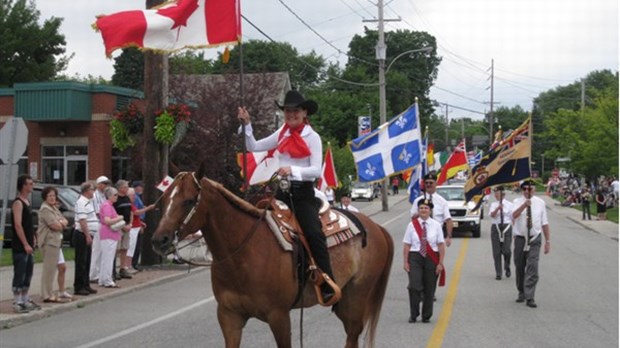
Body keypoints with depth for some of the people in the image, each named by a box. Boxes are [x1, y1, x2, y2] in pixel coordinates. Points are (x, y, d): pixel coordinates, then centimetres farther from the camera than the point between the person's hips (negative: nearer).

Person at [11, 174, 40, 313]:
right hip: (20, 246, -9)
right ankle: (17, 303, -2)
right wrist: (25, 244, -22)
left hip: (28, 246, 9)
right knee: (19, 275, -6)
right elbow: (17, 225, -20)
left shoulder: (27, 201, 14)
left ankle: (25, 300, 23)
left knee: (27, 274, 14)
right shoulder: (18, 203, -14)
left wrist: (32, 239, 15)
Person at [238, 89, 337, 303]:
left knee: (314, 234, -22)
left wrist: (293, 170, -26)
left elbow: (316, 170, -11)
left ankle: (329, 287, -22)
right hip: (282, 191, 5)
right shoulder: (282, 135, 12)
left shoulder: (312, 137, -1)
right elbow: (253, 147, 14)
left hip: (303, 192, -5)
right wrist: (247, 125, 3)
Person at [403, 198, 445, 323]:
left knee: (429, 289, 7)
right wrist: (406, 262, -5)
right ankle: (413, 315, 1)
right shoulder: (412, 225, 1)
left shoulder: (436, 225, 2)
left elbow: (441, 245, 1)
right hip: (415, 258, -1)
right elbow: (406, 245, 1)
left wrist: (440, 263, -5)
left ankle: (426, 316, 21)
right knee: (414, 286, -13)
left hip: (431, 259, 1)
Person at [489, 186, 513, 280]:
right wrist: (498, 208, -27)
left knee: (506, 251, -11)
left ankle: (507, 268, 19)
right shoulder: (493, 205, 8)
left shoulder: (509, 205, 3)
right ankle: (498, 273, 12)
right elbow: (492, 215, -9)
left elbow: (513, 219, 5)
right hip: (495, 227, 2)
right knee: (496, 252, 2)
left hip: (506, 227, -2)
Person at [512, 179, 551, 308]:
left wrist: (548, 241, 8)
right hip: (520, 239, 1)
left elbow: (545, 223, 9)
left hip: (534, 240, -1)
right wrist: (524, 205, -36)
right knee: (519, 268, 12)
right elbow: (514, 215, -20)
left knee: (532, 268, -12)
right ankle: (521, 293, 30)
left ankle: (530, 297, -13)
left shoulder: (540, 203, 5)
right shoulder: (517, 202, 1)